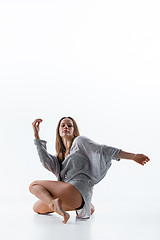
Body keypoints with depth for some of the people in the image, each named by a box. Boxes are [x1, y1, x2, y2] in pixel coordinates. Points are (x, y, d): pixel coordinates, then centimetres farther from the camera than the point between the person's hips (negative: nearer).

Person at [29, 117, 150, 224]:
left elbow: (104, 150, 1)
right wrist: (36, 135, 9)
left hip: (76, 190, -8)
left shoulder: (79, 141, 9)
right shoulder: (61, 155, 28)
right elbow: (47, 162, 8)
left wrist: (133, 156, -6)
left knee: (34, 185, -3)